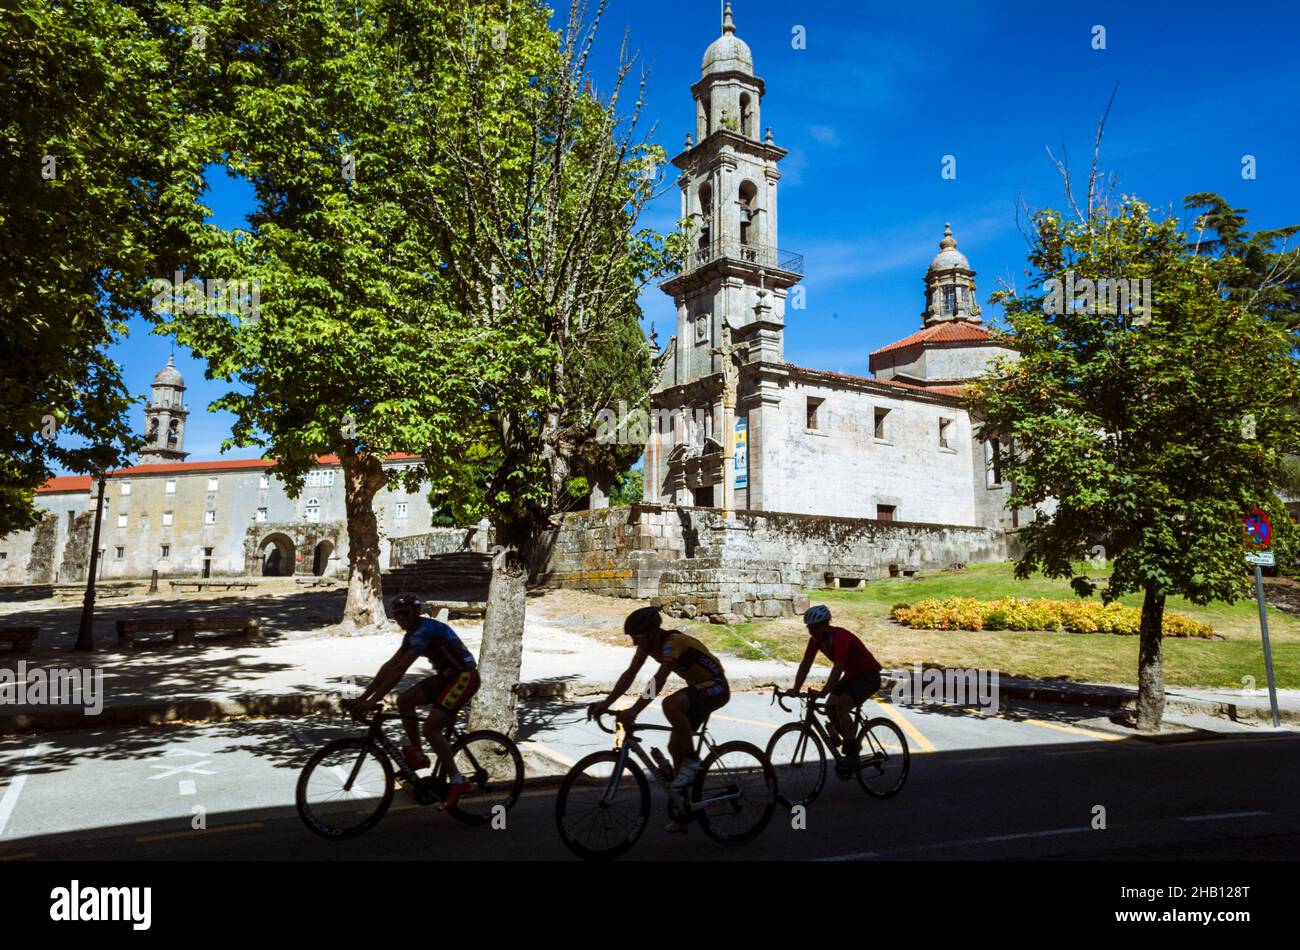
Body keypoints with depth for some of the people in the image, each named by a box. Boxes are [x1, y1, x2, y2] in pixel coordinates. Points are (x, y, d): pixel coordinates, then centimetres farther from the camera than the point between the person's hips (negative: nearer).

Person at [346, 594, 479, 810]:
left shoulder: (425, 630, -22)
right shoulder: (412, 635, 9)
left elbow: (399, 670, -28)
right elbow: (389, 666, 8)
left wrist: (372, 702, -29)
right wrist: (363, 697, 2)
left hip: (465, 676, -9)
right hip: (446, 676, 9)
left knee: (431, 728, -18)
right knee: (404, 700, 0)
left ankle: (457, 781, -6)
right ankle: (418, 755, 12)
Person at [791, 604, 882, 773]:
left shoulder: (841, 637, -31)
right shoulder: (815, 639, -7)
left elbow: (838, 668, -40)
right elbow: (805, 664, -6)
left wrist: (822, 693, -48)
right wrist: (795, 689, -19)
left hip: (869, 676, -8)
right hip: (851, 675, 8)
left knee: (841, 706, -25)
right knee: (829, 707, -4)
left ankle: (851, 755, -16)